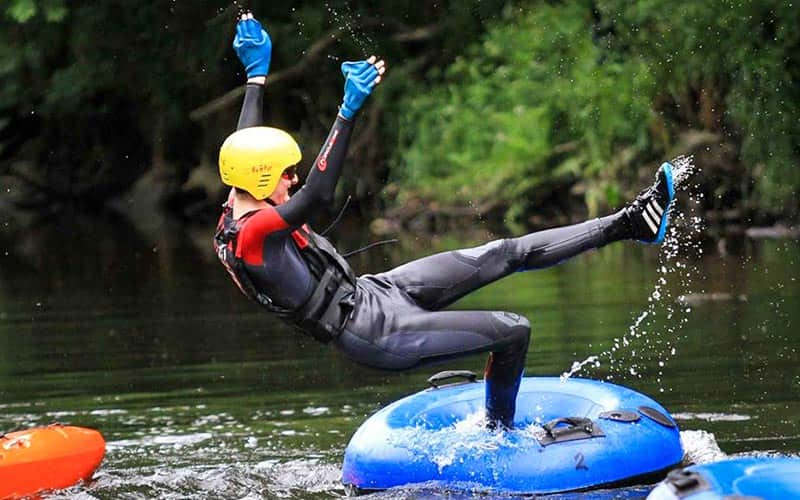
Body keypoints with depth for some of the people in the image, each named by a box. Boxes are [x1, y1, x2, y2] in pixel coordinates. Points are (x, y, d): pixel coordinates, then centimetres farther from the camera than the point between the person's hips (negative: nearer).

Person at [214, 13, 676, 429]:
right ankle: (500, 433, 17)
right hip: (374, 335, -10)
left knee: (508, 254, 5)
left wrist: (257, 73, 24)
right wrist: (348, 111, -42)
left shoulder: (239, 209, 1)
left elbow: (248, 142, 17)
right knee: (513, 331, -8)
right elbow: (320, 193, -39)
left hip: (368, 292, 10)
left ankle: (627, 224, 11)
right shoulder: (255, 232, -27)